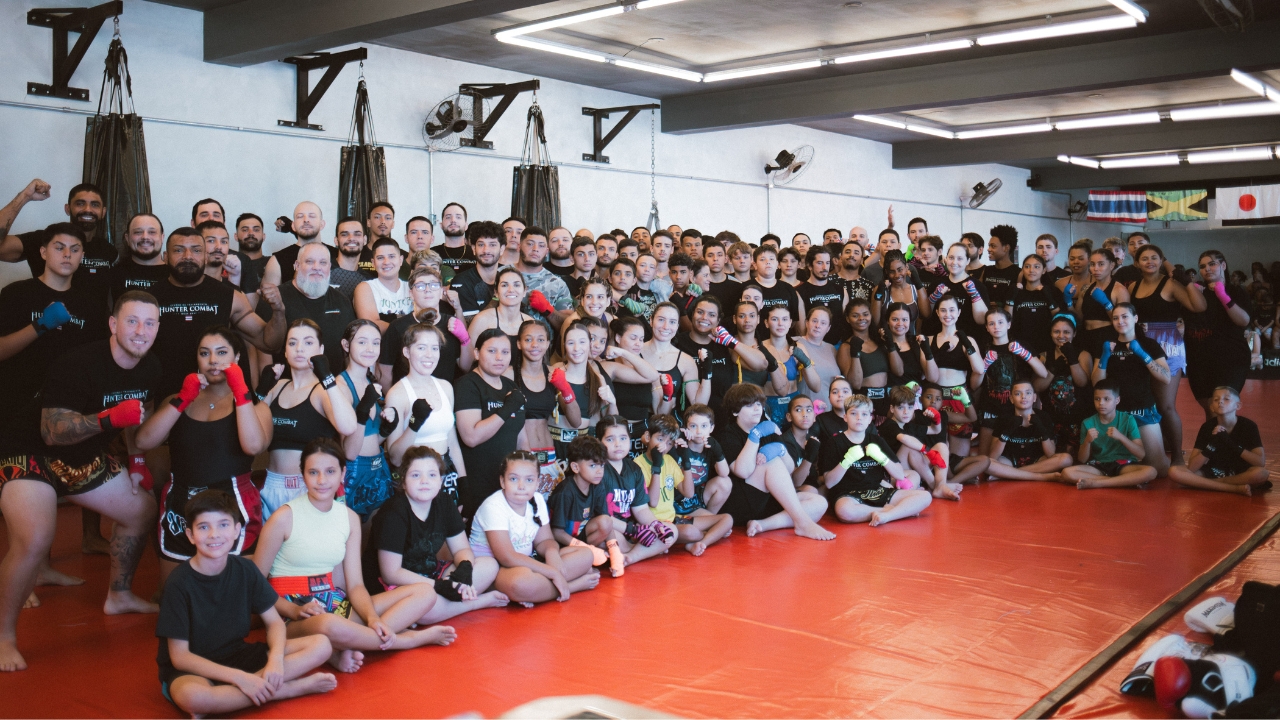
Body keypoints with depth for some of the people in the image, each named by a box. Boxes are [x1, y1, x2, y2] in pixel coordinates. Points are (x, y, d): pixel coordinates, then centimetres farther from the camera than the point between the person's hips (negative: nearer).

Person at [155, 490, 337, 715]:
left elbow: (274, 622, 1)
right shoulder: (180, 583, -16)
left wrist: (276, 659, -21)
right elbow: (179, 656, -17)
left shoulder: (245, 569, -4)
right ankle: (294, 687, -23)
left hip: (237, 656, 5)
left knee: (321, 645, -10)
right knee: (192, 696, -42)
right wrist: (239, 678, -26)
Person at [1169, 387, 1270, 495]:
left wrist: (1232, 445, -28)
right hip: (1212, 473, 2)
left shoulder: (1248, 425, -11)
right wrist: (1212, 444, -27)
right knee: (1174, 471, -24)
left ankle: (1206, 483, -19)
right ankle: (1236, 488, -23)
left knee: (1262, 473, -35)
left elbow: (1261, 462, -20)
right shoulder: (1207, 426, -9)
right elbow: (1192, 467, -14)